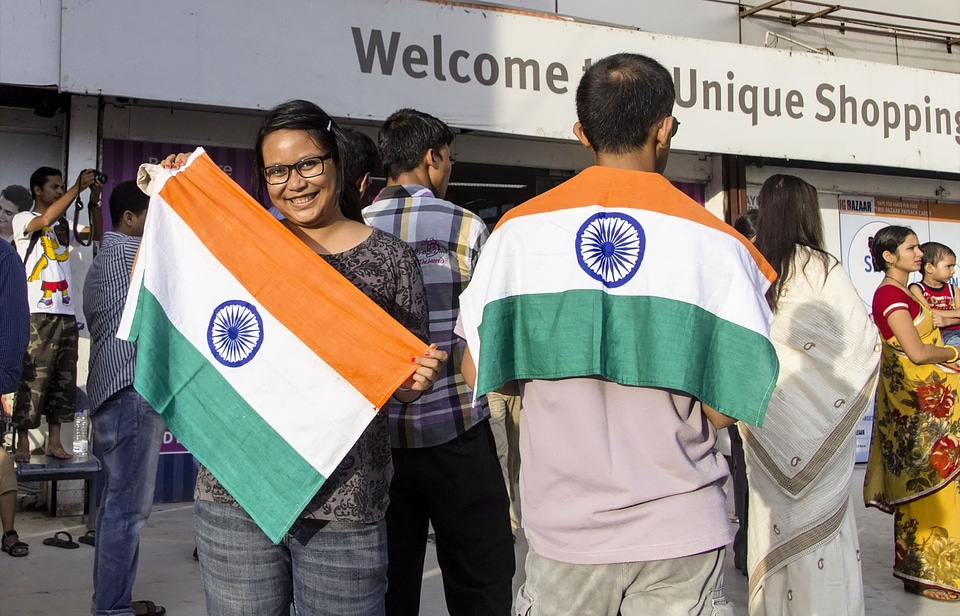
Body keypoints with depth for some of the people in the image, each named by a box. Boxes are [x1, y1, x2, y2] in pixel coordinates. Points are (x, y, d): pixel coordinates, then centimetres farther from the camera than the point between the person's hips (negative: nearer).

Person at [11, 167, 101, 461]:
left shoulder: (65, 224, 19)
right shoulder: (23, 219, 1)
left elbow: (96, 233, 11)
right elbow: (46, 220, -19)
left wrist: (95, 202, -2)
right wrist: (78, 188, -18)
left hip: (66, 313, 6)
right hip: (36, 314, -6)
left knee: (64, 379, 5)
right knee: (33, 379, -8)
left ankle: (54, 441, 11)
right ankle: (23, 442, -1)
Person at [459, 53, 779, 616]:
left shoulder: (518, 230, -6)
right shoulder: (715, 242, -10)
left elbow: (479, 371, 0)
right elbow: (724, 406, -9)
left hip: (563, 527, 2)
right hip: (678, 532, -1)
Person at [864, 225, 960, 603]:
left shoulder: (904, 292, 15)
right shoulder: (891, 295, -15)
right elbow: (917, 352, -19)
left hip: (925, 397, 9)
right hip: (918, 398, -9)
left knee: (921, 483, 13)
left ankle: (919, 566, 21)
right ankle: (925, 573, 4)